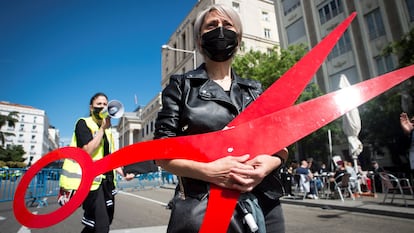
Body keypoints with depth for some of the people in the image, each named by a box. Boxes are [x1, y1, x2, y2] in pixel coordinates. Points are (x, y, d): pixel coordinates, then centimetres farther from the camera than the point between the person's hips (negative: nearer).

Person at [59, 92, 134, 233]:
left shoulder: (107, 130, 17)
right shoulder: (83, 123, -4)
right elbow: (88, 151, -19)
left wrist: (123, 174, 8)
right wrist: (103, 128, -15)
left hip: (106, 180, 8)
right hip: (90, 180, -8)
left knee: (105, 221, 16)